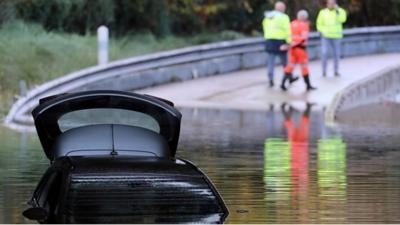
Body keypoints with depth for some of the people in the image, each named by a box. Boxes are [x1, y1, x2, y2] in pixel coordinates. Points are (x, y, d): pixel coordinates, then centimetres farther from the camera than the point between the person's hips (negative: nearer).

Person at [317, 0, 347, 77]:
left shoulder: (340, 11, 0)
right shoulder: (323, 12, 3)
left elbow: (342, 19, -20)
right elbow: (319, 24, 8)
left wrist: (337, 10, -22)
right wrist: (322, 32, -8)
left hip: (336, 36, 0)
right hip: (326, 37, 0)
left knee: (336, 54, 4)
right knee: (325, 53, -12)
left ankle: (336, 71, 16)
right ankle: (324, 71, -2)